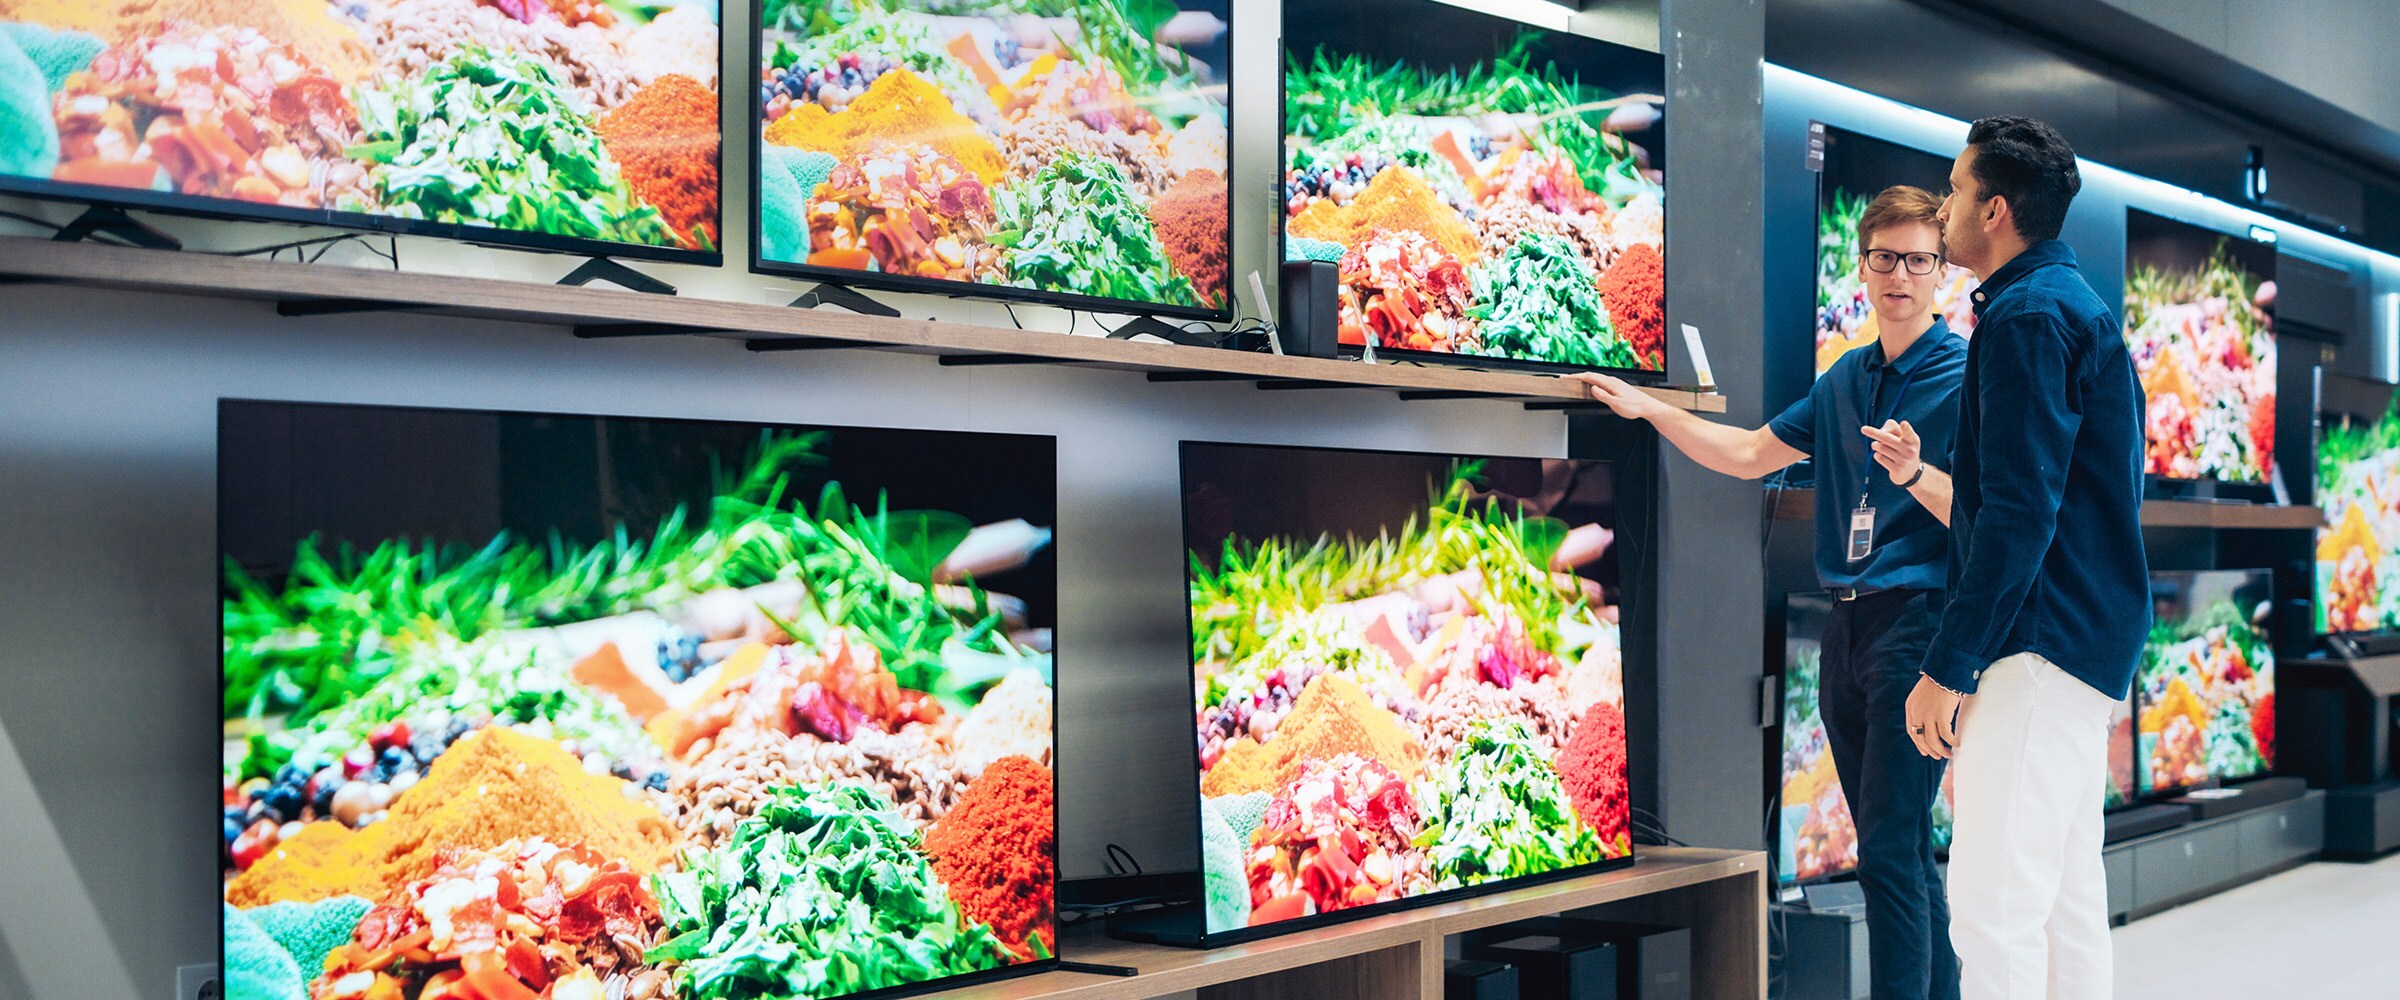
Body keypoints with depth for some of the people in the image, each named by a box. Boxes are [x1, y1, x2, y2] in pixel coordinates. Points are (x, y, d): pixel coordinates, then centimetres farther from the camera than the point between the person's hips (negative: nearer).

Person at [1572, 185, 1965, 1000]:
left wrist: (1916, 476, -29)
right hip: (1848, 623, 7)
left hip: (1919, 621, -7)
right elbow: (1750, 454, 25)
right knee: (1898, 849, 11)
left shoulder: (1968, 376, -6)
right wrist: (1647, 408, 23)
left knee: (1889, 850, -13)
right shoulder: (1845, 379, 16)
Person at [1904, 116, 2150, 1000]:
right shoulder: (2080, 305, 19)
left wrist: (1947, 667, -20)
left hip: (2040, 644, -11)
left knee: (1993, 903, -13)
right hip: (2090, 634, 11)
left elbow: (2018, 513, -21)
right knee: (2066, 895, 14)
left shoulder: (2029, 316, -14)